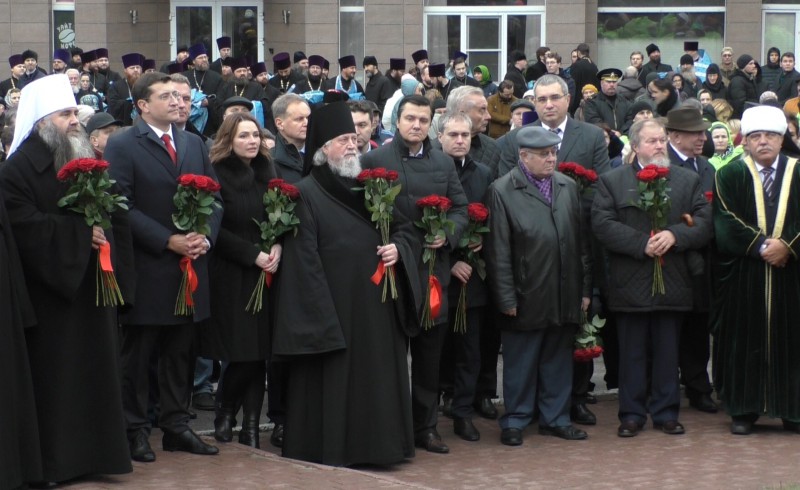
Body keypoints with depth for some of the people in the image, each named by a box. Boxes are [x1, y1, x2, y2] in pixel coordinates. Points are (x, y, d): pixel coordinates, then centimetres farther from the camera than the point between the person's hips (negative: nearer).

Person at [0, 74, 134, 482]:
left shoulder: (89, 160, 15)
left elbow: (116, 214, 12)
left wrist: (105, 238, -9)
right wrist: (80, 231, -18)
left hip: (93, 285, 6)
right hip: (51, 290, -6)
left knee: (96, 370, 7)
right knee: (55, 376, -2)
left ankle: (96, 451, 14)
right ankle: (54, 461, 5)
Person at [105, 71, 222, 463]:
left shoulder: (194, 143, 13)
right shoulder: (122, 145, -6)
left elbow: (214, 197, 13)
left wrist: (206, 236, -6)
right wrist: (168, 241, -17)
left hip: (190, 265, 6)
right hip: (146, 266, -5)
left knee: (180, 352, 11)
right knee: (137, 353, 3)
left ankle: (177, 425, 20)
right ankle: (135, 430, 10)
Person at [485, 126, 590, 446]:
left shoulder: (568, 187, 10)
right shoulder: (502, 191, -6)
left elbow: (581, 241, 12)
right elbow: (498, 251, -8)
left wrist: (585, 287, 9)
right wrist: (507, 298, -11)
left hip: (564, 296, 5)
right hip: (526, 297, -5)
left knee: (558, 360, 13)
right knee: (520, 363, 5)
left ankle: (555, 418, 23)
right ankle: (515, 421, 15)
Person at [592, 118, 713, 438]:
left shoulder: (689, 180, 10)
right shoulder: (612, 181, 3)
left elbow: (704, 224, 1)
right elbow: (602, 225, -8)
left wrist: (674, 235, -17)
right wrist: (642, 244, -16)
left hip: (673, 281, 2)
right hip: (630, 283, -2)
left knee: (667, 352, 8)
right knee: (632, 352, 4)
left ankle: (666, 412, 16)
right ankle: (632, 414, 12)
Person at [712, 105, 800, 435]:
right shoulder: (729, 176, 4)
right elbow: (727, 223, -6)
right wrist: (761, 246, -15)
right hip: (744, 275, -1)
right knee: (745, 341, 2)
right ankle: (744, 409, 9)